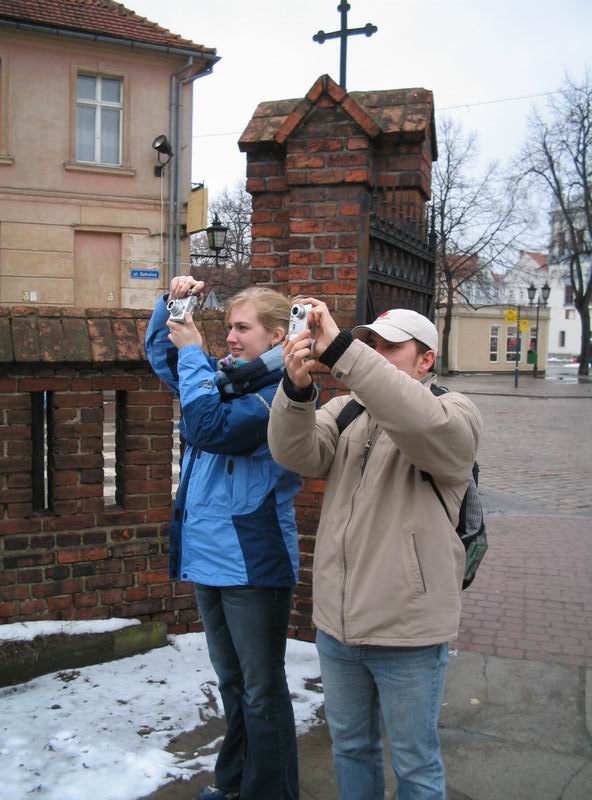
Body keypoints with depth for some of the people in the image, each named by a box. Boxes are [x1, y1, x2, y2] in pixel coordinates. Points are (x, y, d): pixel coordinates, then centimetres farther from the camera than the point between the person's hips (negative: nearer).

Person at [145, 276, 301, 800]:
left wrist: (193, 352, -17)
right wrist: (172, 301, 4)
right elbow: (160, 352, 21)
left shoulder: (282, 391, -16)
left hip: (252, 563, -8)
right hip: (207, 556, 8)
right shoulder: (224, 376, 8)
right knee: (231, 680, 22)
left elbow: (210, 427, -27)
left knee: (261, 690, 6)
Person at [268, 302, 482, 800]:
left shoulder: (454, 414, -9)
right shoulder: (344, 410, 5)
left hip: (409, 632, -4)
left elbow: (418, 420, -33)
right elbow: (296, 454, -13)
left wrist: (339, 349, -38)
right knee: (350, 745, 23)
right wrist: (297, 389, -32)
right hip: (337, 624, 5)